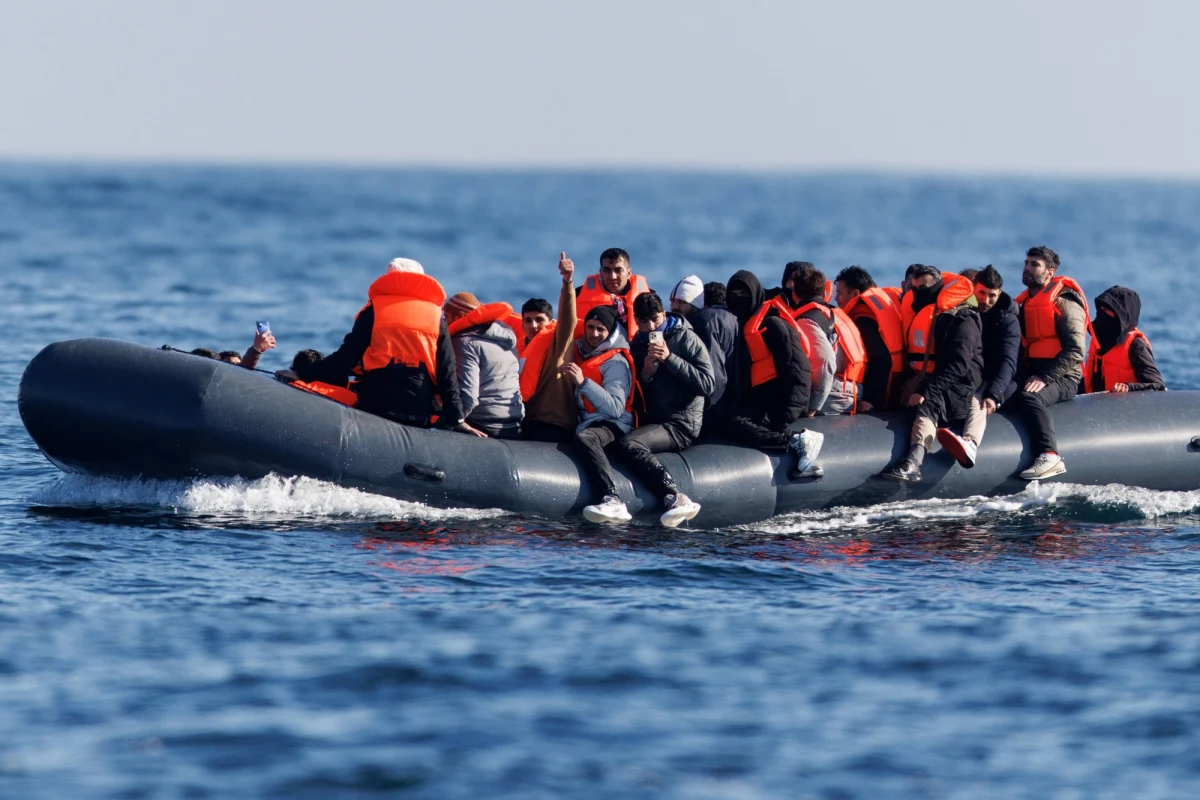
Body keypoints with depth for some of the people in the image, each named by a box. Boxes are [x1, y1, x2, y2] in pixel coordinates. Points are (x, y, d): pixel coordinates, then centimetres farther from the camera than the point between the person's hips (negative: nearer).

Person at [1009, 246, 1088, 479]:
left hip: (1062, 378, -8)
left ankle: (1049, 456, -44)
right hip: (1031, 374, 8)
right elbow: (1020, 348, 24)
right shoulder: (1024, 304, 20)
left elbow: (1075, 352, -13)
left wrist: (1043, 378, -21)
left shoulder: (1063, 302, -5)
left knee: (1029, 397, -36)